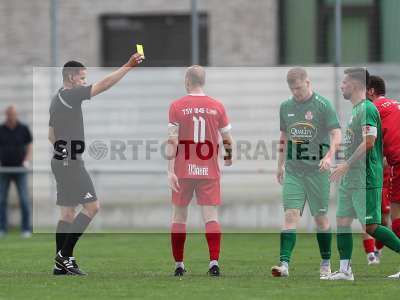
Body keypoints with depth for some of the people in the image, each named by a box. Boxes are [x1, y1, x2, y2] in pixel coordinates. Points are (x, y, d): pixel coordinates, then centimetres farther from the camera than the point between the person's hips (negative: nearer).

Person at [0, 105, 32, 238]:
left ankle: (26, 229, -1)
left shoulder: (23, 129, 2)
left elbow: (29, 146, 5)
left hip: (20, 169, -1)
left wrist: (27, 161, -10)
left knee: (24, 200, -6)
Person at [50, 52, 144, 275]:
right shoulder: (69, 96, -13)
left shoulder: (58, 100, 15)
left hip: (62, 161, 10)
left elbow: (52, 135, 22)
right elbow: (104, 85, -20)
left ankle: (61, 264, 8)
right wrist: (129, 66, -19)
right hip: (71, 162, -10)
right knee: (92, 206, -8)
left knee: (68, 212, 10)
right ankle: (65, 255, -10)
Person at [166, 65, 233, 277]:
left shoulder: (177, 106, -3)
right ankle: (214, 262, -14)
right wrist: (228, 158, 27)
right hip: (210, 171, 1)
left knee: (179, 216, 10)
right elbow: (227, 139, 8)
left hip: (183, 171, -1)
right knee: (210, 216, -1)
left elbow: (172, 141, -8)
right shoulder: (216, 106, 2)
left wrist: (171, 171, -9)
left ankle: (179, 265, 12)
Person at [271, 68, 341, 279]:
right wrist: (280, 165, 21)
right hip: (293, 170, 3)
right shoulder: (286, 107, 9)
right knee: (291, 214, -9)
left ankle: (325, 264, 21)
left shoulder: (323, 105, -6)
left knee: (320, 217, 5)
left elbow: (336, 135, -11)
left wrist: (329, 156, -27)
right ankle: (284, 263, -18)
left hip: (317, 169, -3)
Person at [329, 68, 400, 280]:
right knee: (342, 221, 7)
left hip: (366, 180, -10)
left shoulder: (366, 109, -14)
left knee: (370, 226, -10)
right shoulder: (356, 110, 17)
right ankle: (345, 270, 8)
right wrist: (345, 168, 23)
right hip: (350, 179, 10)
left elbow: (369, 142, -22)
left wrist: (346, 165, -20)